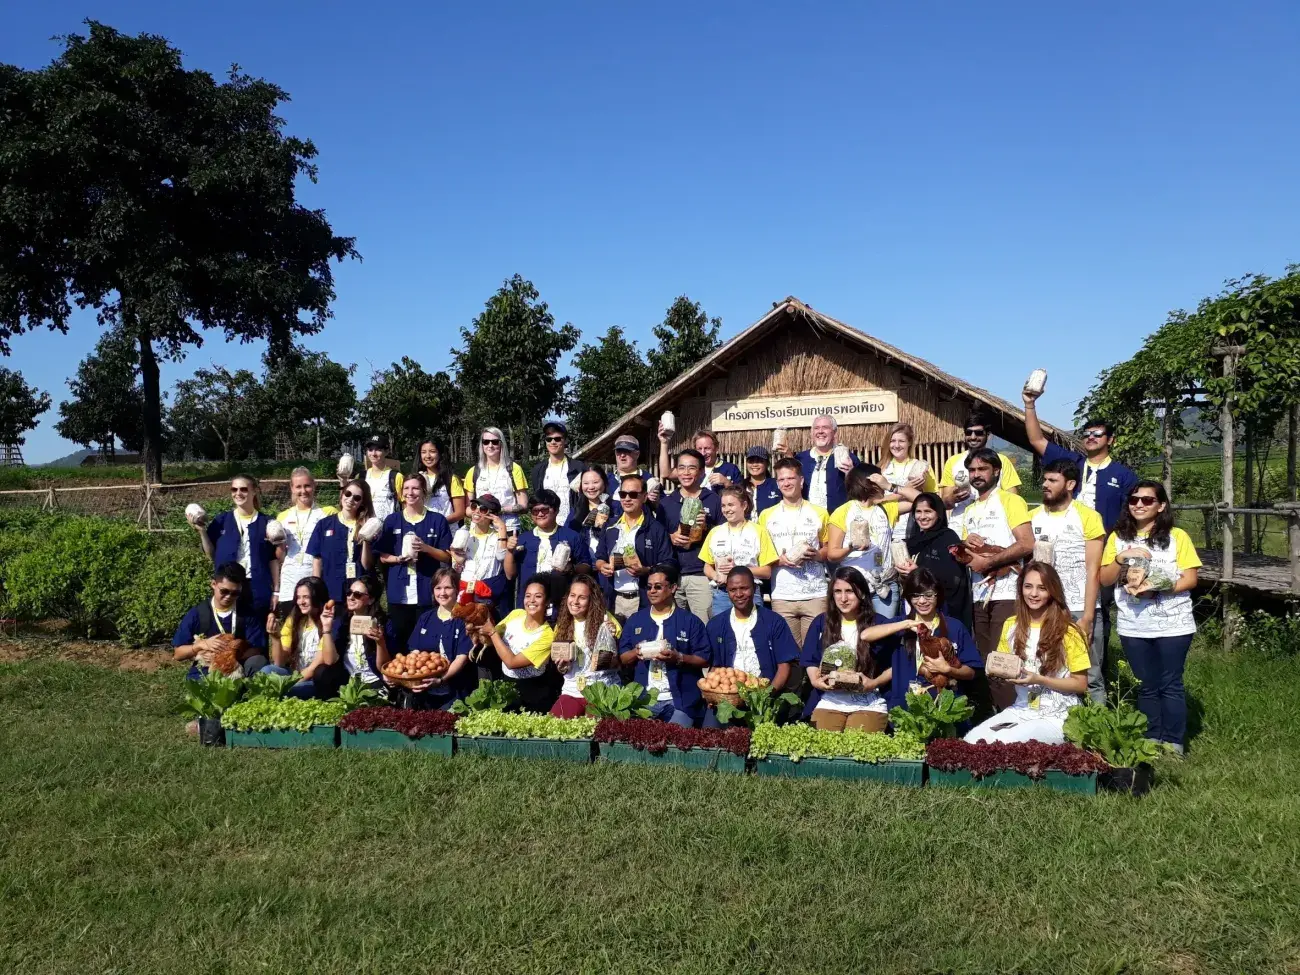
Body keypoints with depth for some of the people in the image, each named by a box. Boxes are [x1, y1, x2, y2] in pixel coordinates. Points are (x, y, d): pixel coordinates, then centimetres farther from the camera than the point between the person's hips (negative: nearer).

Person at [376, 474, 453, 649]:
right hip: (398, 593, 2)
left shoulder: (437, 520, 3)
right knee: (399, 640, 6)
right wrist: (399, 559, -11)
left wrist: (426, 548, -15)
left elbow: (447, 556, 2)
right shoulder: (392, 520, 8)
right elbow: (383, 557, 9)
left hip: (427, 593, -2)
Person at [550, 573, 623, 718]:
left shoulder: (604, 621, -4)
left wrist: (608, 634, -20)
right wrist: (562, 666, -5)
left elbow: (616, 663, -6)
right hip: (572, 691, 4)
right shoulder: (562, 625, 9)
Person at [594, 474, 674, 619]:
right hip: (614, 599, 4)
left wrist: (645, 570, -20)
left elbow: (667, 565, -4)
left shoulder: (656, 529, -1)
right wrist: (602, 566, -4)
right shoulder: (610, 527, 13)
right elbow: (599, 558, 18)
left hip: (643, 600, -4)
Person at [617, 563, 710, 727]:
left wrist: (679, 658, -17)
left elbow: (704, 659, -1)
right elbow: (623, 657, 14)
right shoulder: (635, 619, 12)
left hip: (680, 700, -3)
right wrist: (635, 653, -8)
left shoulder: (690, 621, 1)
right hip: (644, 698, 3)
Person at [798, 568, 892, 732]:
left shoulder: (879, 625, 3)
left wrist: (874, 683, -12)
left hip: (870, 704, -2)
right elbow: (811, 661, 13)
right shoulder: (821, 623, 10)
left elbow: (894, 665, 5)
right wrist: (815, 681, -7)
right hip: (829, 702, 2)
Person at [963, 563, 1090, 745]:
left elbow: (1081, 684, -4)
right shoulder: (1011, 625, 8)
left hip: (1056, 718, -4)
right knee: (971, 741, -22)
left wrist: (1039, 680, -17)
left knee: (1000, 744, -30)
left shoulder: (1067, 631, -6)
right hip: (1020, 711, 5)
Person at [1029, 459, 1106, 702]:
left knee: (1090, 678, 3)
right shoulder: (1033, 517, 9)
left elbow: (1093, 570, -6)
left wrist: (1087, 616, -12)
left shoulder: (1088, 517, -2)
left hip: (1080, 611, -3)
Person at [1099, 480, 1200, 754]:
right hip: (1133, 626, 3)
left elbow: (1190, 579, -5)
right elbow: (1104, 580, 4)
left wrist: (1156, 589, -19)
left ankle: (1174, 746, 11)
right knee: (1147, 686, 10)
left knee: (1170, 685, 2)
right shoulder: (1118, 537, 7)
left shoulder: (1177, 536, -1)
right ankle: (1152, 743, 19)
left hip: (1172, 624, -2)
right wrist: (1122, 557, -13)